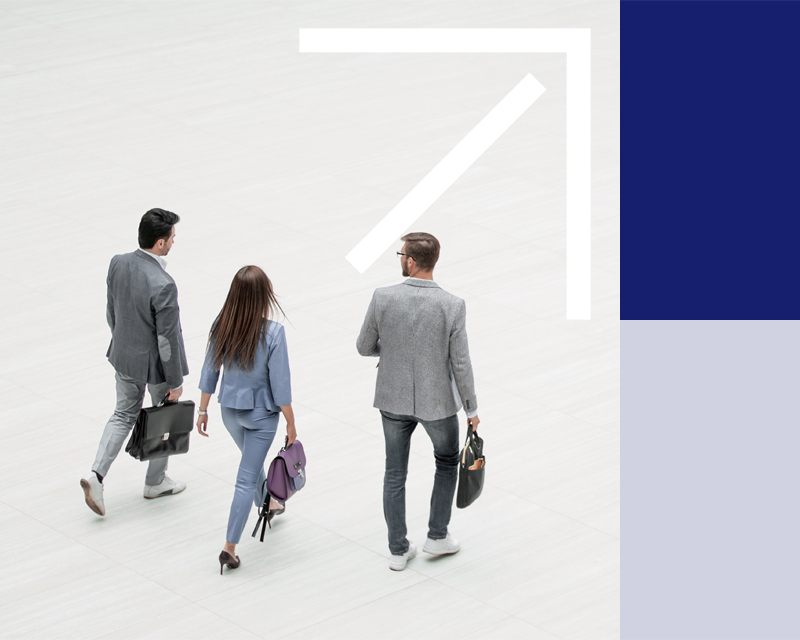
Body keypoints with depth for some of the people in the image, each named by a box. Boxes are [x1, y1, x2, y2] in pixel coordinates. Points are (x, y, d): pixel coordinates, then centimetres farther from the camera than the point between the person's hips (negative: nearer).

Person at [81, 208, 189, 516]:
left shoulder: (118, 264, -11)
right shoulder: (163, 285, -32)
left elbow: (112, 312, 4)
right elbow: (167, 339, -24)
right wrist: (176, 382, -12)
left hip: (123, 355, 6)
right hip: (154, 363, -6)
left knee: (124, 414, 23)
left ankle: (97, 473, 8)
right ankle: (155, 481, 35)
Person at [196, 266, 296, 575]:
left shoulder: (221, 326, -12)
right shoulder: (272, 332, -24)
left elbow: (209, 371, -2)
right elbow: (280, 383, -18)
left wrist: (203, 410, 10)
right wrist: (290, 423, -7)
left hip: (230, 409, 5)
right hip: (261, 413, -5)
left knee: (252, 459, 31)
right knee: (247, 478, 4)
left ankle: (267, 505, 56)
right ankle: (230, 547, 4)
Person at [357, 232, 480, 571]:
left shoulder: (382, 298, -16)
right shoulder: (452, 306, -19)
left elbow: (364, 347, -4)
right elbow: (461, 364, -14)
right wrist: (472, 409, -1)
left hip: (394, 399, 1)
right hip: (437, 402, -1)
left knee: (395, 473, 16)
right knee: (447, 462, 25)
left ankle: (398, 550, 23)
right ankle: (437, 536, 28)